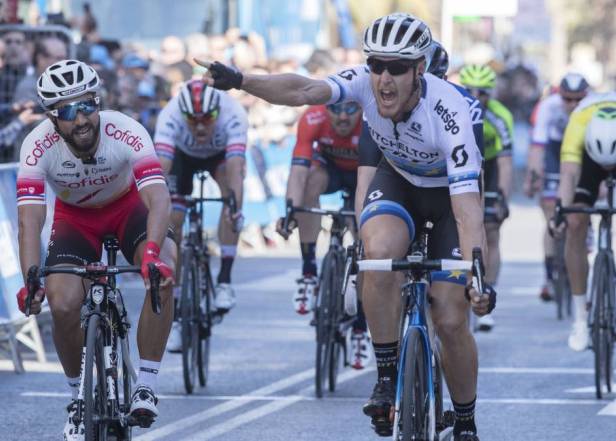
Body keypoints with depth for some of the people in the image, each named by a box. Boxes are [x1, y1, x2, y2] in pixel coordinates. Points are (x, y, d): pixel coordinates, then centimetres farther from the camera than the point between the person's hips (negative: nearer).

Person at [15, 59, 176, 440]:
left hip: (127, 206, -1)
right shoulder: (38, 147, -29)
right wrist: (31, 279, -49)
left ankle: (147, 384, -18)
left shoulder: (126, 133, -33)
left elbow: (158, 197, -42)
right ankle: (79, 397, 5)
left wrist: (152, 251, -59)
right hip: (75, 217, 1)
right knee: (63, 306, -22)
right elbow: (30, 216, -35)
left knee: (163, 272, -31)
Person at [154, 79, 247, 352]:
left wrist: (236, 208, -66)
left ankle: (225, 280, -21)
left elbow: (236, 169, -51)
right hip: (184, 155, 0)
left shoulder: (233, 116, -40)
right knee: (172, 224, -13)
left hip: (220, 154, 0)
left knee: (230, 194, -31)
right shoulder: (170, 117, -39)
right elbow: (160, 168, -49)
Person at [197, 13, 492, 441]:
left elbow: (468, 207, -42)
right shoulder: (366, 81, -26)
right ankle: (387, 378, -16)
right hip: (396, 179, 3)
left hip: (449, 192, -3)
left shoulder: (449, 111, -36)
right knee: (380, 251, -31)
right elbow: (304, 90, -42)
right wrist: (239, 81, -59)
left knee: (451, 321, -8)